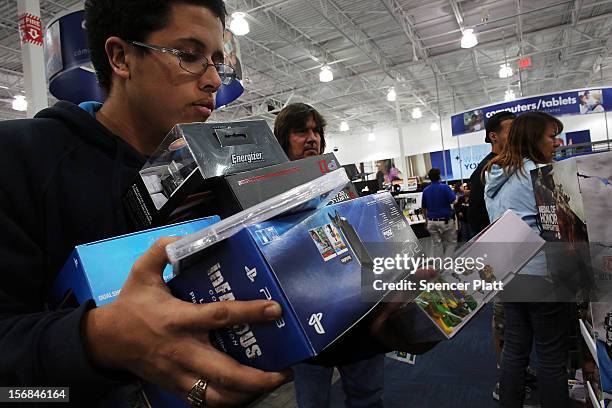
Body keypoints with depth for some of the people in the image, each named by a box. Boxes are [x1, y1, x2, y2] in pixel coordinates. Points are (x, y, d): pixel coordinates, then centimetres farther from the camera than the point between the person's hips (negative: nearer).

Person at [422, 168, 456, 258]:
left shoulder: (425, 190, 3)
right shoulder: (445, 187, -11)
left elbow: (424, 208, 10)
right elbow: (454, 201, -15)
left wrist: (427, 220, 23)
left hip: (431, 221, 4)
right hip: (445, 220, -4)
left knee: (437, 244, 12)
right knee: (451, 243, 8)